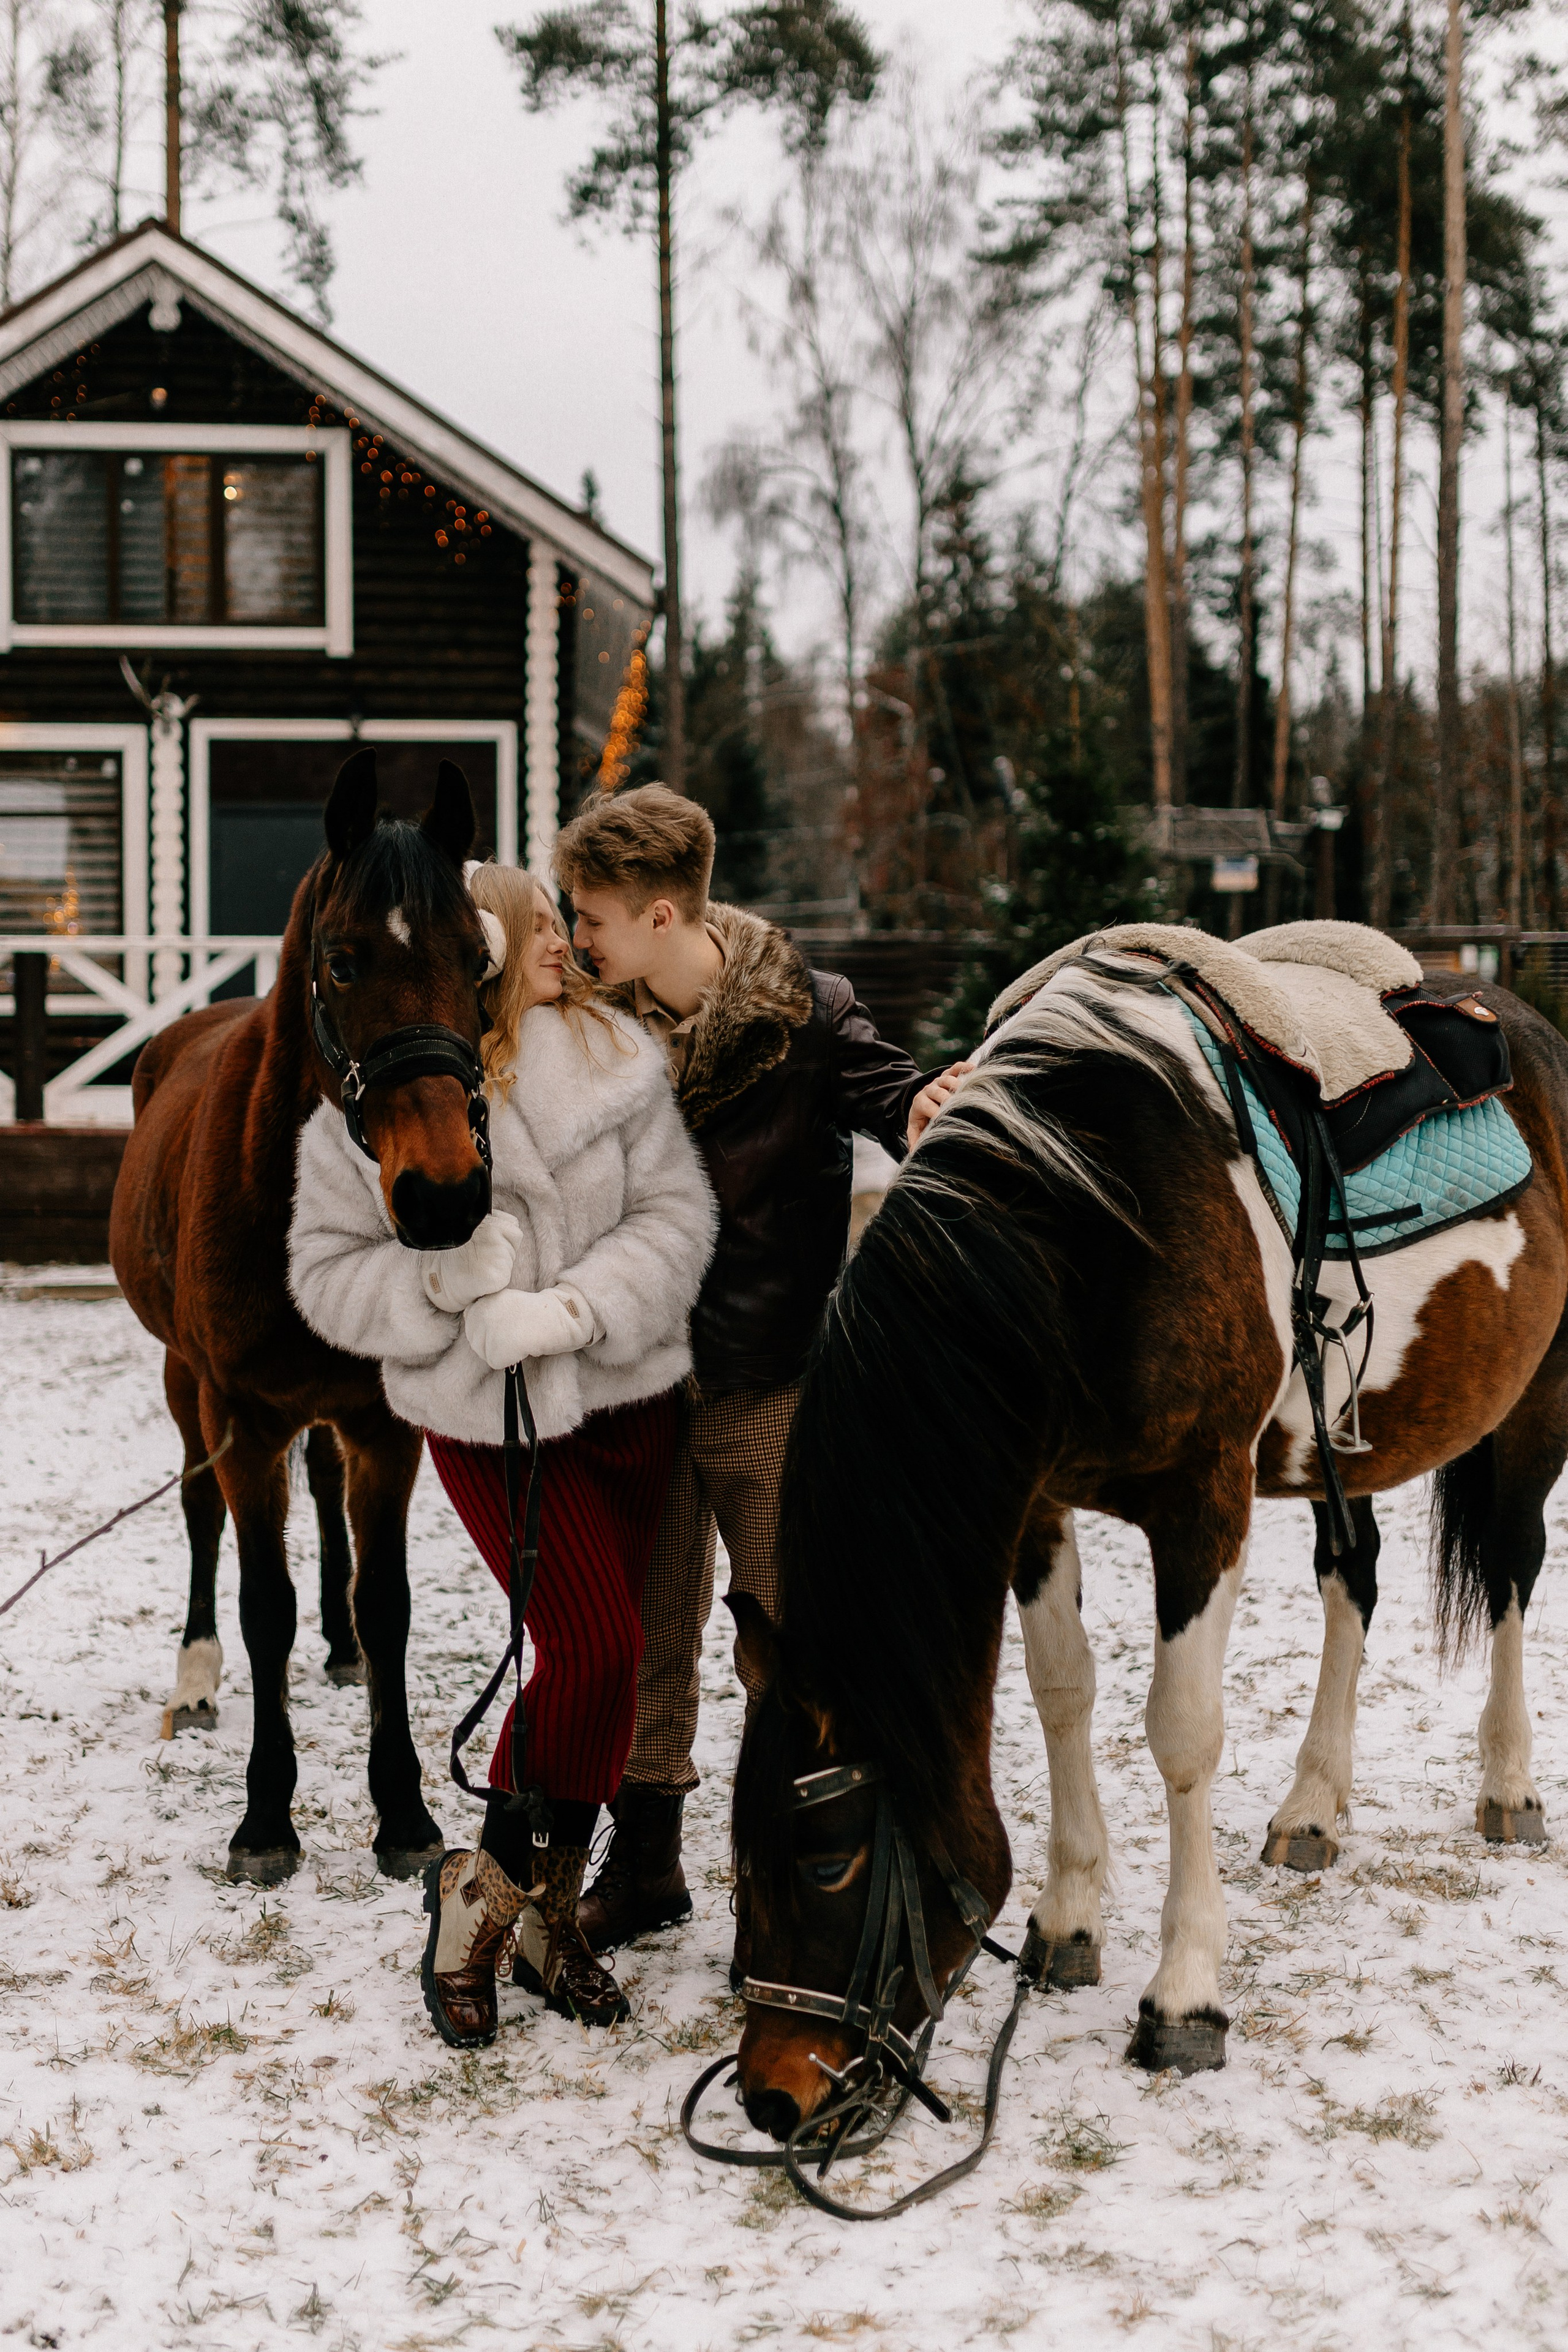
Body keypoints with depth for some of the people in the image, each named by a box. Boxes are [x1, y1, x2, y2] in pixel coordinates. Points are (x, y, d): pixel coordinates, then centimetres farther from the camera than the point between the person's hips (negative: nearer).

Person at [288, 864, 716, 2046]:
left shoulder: (614, 1060, -4)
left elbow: (675, 1213, -6)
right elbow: (330, 1270, -5)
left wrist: (576, 1306, -21)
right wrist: (449, 1286, -22)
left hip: (629, 1396, 4)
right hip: (490, 1416, -4)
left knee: (601, 1660, 9)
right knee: (595, 1649, -13)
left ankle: (545, 1905, 26)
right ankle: (480, 1895, 7)